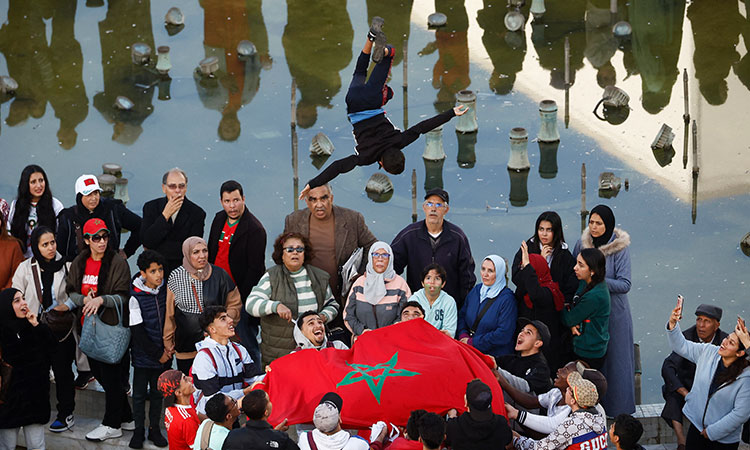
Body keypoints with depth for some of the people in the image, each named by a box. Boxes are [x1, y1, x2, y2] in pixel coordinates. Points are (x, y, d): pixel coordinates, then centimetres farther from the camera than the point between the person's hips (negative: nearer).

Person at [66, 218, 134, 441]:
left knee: (110, 375, -2)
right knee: (99, 372, 12)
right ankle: (126, 418, 26)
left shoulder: (118, 263, -9)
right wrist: (84, 299, -13)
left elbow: (122, 297, -11)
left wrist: (101, 299, -28)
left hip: (112, 326, -6)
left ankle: (112, 425, 10)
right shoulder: (79, 263, 7)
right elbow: (71, 292, 8)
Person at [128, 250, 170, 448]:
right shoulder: (135, 298, -15)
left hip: (163, 355, 3)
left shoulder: (166, 291, -2)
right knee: (139, 393, 6)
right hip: (143, 355, -3)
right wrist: (157, 354, -11)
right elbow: (137, 332, -13)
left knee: (157, 392, 13)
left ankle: (155, 429, 23)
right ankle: (139, 431, 18)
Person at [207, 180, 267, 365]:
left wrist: (241, 298, -17)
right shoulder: (219, 219, 7)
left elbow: (255, 268, -16)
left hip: (243, 295, -7)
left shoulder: (255, 229, -15)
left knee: (248, 345, -2)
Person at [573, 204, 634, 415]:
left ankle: (617, 406, 14)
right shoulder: (582, 243, 0)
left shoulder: (620, 247, -12)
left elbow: (624, 284, -16)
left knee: (614, 358, 3)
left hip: (613, 310, -4)